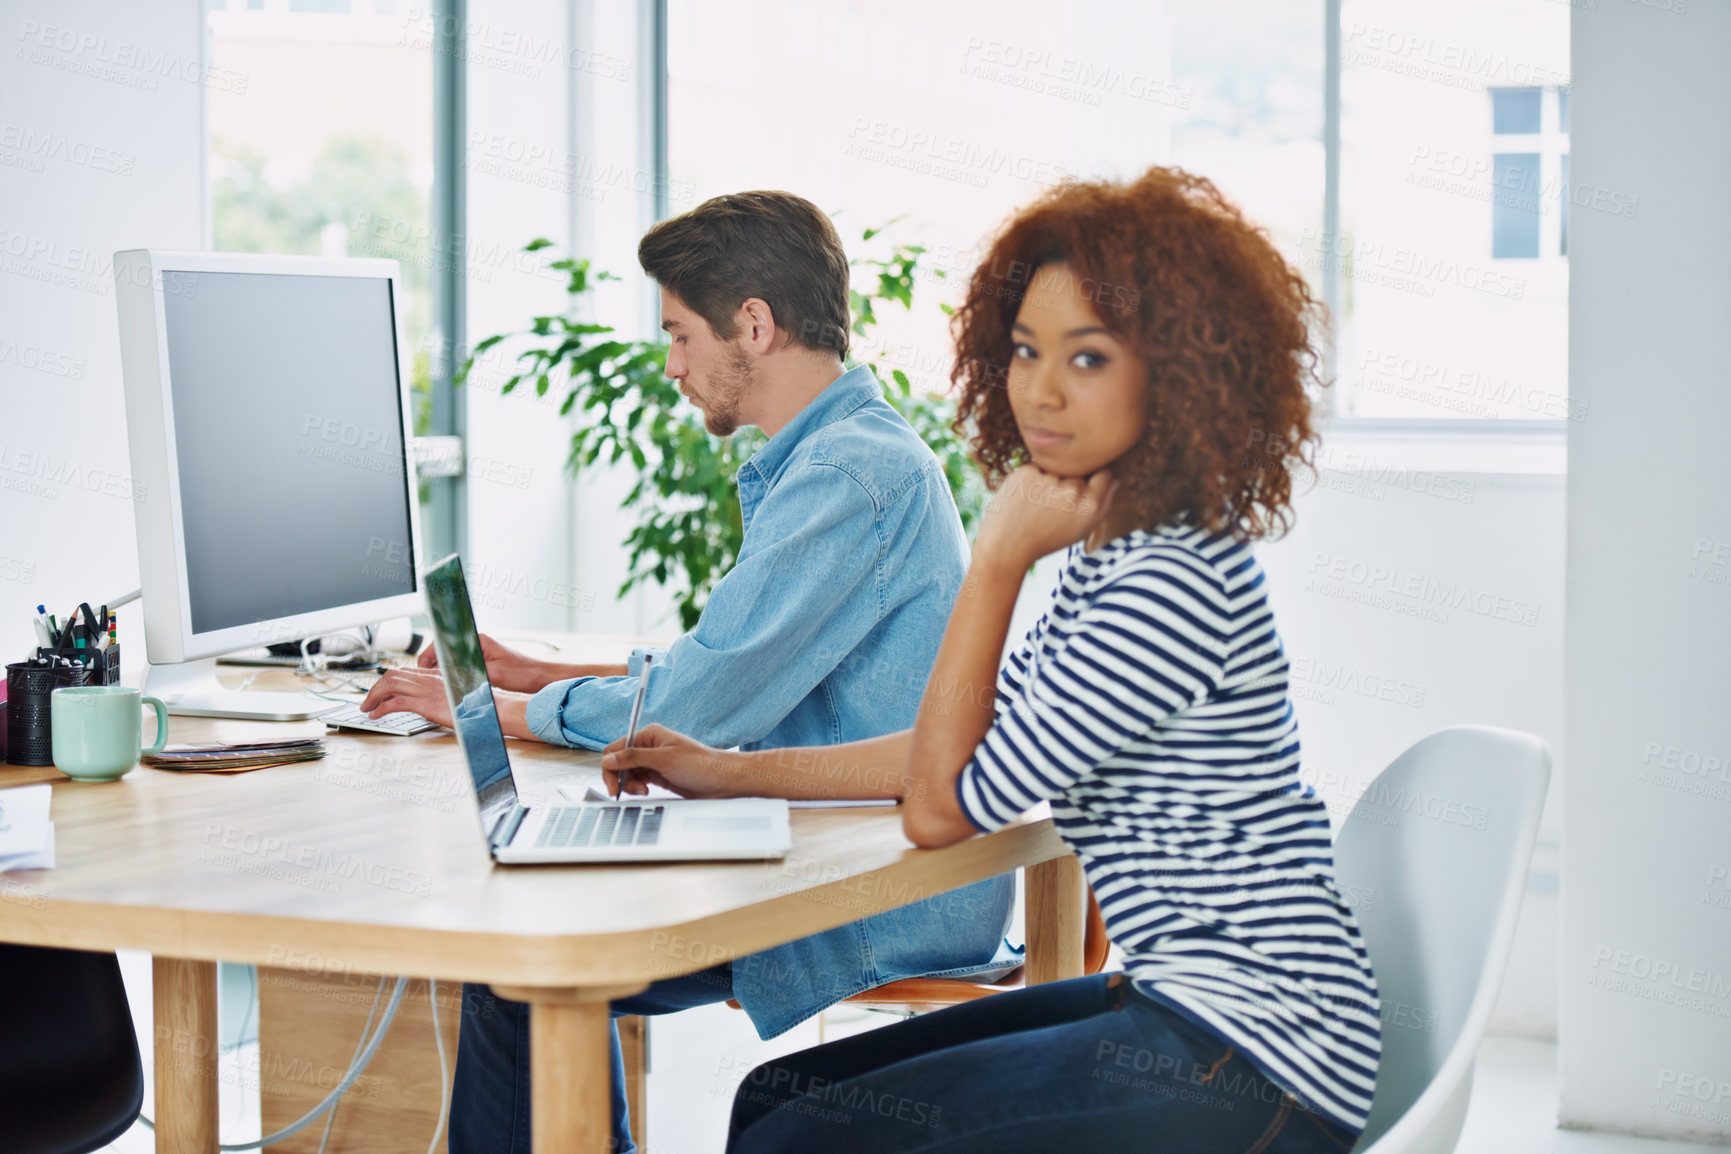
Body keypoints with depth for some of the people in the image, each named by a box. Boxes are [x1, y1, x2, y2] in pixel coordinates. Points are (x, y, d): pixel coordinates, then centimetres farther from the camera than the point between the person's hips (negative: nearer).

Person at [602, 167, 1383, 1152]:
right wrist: (736, 773, 20)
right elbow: (970, 742, 22)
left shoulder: (1174, 584, -21)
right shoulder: (1114, 555, 12)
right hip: (1187, 1004, 10)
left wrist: (998, 558, -13)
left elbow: (945, 808, -15)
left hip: (1250, 1070, -10)